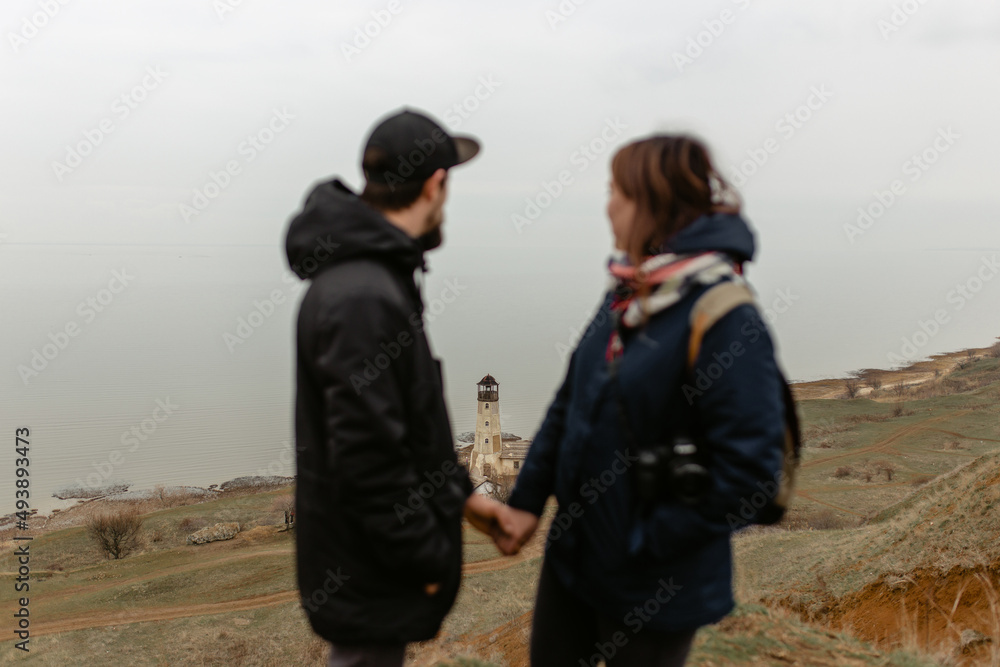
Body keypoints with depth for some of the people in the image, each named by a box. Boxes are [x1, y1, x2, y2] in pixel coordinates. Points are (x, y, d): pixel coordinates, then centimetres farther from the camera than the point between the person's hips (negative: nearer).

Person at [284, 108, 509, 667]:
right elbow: (368, 457, -28)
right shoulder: (363, 298, -28)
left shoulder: (374, 275, 6)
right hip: (368, 574, -10)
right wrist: (427, 562, -18)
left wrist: (460, 494, 14)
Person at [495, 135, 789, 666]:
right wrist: (527, 499, 4)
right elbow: (569, 401, 8)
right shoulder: (626, 297, 1)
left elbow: (749, 467, -24)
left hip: (654, 586, -7)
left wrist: (648, 541, -18)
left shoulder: (728, 322, -23)